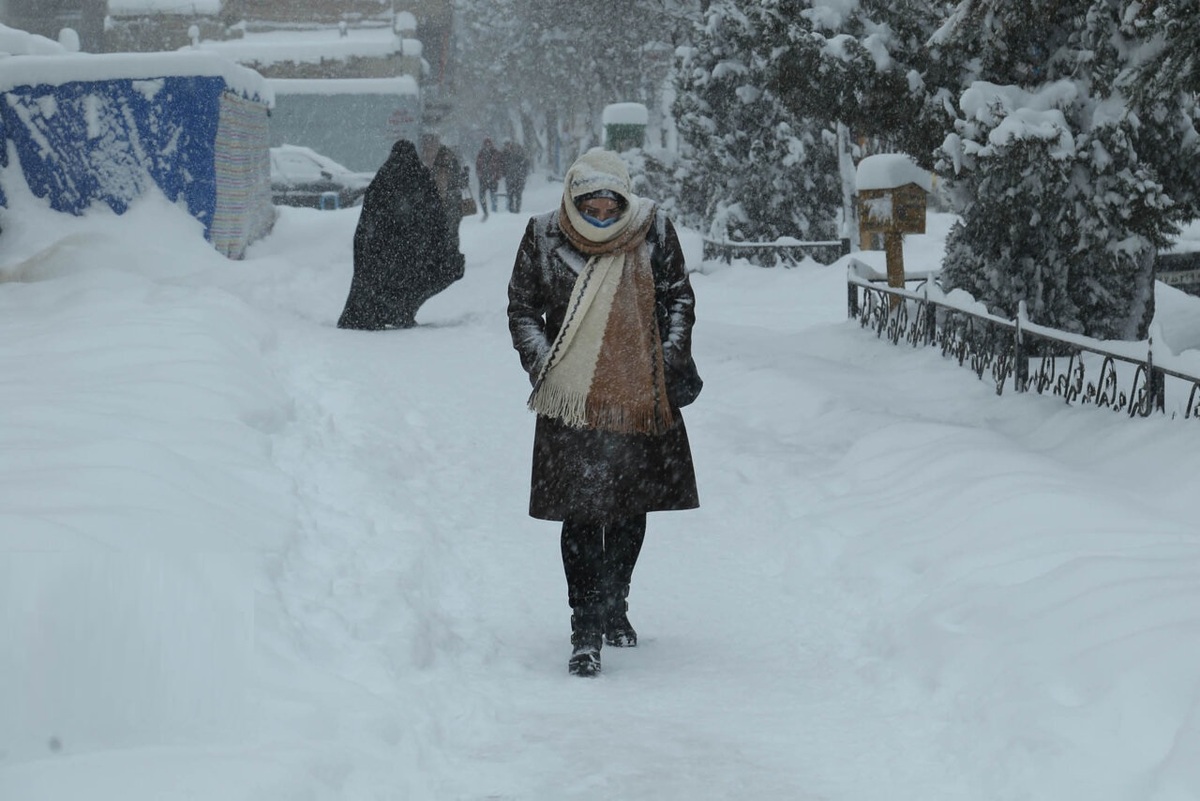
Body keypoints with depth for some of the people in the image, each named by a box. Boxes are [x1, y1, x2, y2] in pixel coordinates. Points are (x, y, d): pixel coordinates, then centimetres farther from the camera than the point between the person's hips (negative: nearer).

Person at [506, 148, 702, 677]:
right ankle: (586, 632, -3)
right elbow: (522, 310, 4)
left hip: (642, 396, 2)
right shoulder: (543, 237, -5)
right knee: (581, 515, -6)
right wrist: (543, 367, -7)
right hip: (573, 401, -2)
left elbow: (678, 297, 9)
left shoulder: (652, 230, -2)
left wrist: (674, 359, -1)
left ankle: (614, 607, 33)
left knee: (632, 507, 14)